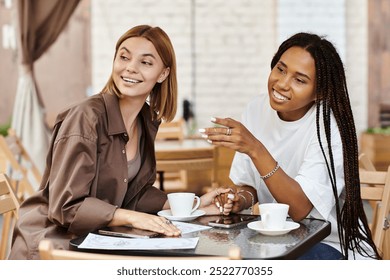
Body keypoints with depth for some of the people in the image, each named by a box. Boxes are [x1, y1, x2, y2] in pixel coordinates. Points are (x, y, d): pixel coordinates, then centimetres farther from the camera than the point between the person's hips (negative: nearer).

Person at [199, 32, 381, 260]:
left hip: (331, 245, -5)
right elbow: (247, 185, 6)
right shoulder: (257, 109, -3)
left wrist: (255, 150, -35)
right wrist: (242, 199, -18)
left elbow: (300, 209, -26)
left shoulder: (328, 125, -19)